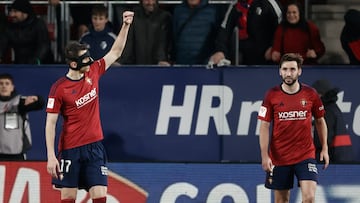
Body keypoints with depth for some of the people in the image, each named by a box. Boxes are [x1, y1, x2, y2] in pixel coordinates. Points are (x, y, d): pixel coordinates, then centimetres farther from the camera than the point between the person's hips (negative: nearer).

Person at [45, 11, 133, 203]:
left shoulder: (93, 72, 3)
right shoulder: (59, 88, -11)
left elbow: (115, 52, 15)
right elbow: (50, 124, -9)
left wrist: (126, 25, 4)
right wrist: (51, 157, -15)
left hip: (95, 147, 4)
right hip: (70, 150, -4)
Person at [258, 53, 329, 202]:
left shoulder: (310, 94, -1)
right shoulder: (272, 95, -3)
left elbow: (320, 121, 12)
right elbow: (264, 126, -3)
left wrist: (324, 148, 7)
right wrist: (265, 156, -10)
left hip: (305, 155, 0)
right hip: (279, 157, 0)